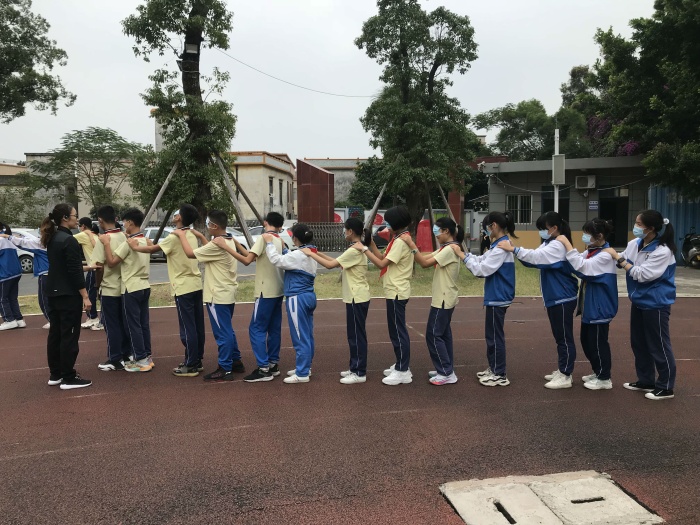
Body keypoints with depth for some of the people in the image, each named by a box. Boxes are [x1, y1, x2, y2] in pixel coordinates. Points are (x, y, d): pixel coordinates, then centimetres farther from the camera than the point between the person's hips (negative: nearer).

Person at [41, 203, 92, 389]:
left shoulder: (52, 239, 11)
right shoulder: (69, 240, -17)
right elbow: (75, 272, -20)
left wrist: (87, 267, 26)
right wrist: (85, 296, -18)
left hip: (54, 293, 9)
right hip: (68, 295, -9)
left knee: (55, 334, 13)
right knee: (69, 335, -4)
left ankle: (55, 374, 22)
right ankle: (68, 378, 1)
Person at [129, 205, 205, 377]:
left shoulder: (174, 237, -13)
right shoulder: (191, 235, 11)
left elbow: (153, 249, -6)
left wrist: (135, 247, 11)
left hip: (184, 288, -8)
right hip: (195, 285, 8)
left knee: (188, 329, -3)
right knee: (197, 327, 12)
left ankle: (190, 366, 2)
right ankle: (197, 361, 20)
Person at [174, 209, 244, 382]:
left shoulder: (217, 245, -21)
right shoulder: (229, 241, 9)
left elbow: (190, 253, -18)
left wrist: (182, 235, -5)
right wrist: (200, 237, 22)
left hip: (218, 296, -10)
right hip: (228, 294, 10)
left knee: (222, 332, -3)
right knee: (227, 330, 19)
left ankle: (225, 369, 4)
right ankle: (236, 362, 28)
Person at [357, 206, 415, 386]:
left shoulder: (401, 242, -18)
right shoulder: (399, 239, 14)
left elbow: (381, 264, -22)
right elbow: (383, 258, 11)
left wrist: (364, 249, -16)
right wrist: (371, 243, 4)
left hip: (397, 292, -11)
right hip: (395, 291, 11)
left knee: (398, 331, -5)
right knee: (396, 330, 16)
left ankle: (403, 371, 2)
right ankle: (400, 365, 25)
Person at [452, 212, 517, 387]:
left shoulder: (502, 247, -20)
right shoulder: (498, 245, 11)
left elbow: (482, 269, -22)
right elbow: (483, 261, 9)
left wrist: (462, 255, -17)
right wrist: (462, 253, -1)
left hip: (498, 298, -10)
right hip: (496, 297, 10)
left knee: (495, 336, -1)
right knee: (492, 335, 17)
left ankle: (500, 375, 9)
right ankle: (493, 369, 27)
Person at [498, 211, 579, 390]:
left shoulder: (558, 246, -19)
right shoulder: (549, 244, 12)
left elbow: (536, 256, -32)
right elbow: (535, 259, 3)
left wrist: (513, 249, -34)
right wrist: (515, 250, -12)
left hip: (563, 299, -10)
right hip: (554, 298, 10)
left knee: (564, 337, -3)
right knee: (559, 336, 16)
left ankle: (566, 376, 4)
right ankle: (562, 371, 27)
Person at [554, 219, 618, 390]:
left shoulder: (605, 256, -20)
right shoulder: (590, 252, 9)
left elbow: (581, 266, -31)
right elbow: (578, 267, 11)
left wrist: (567, 244, -29)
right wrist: (564, 248, -4)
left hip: (600, 307, -9)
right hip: (589, 306, 9)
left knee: (598, 342, 1)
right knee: (587, 341, 17)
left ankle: (604, 378, 15)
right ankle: (597, 372, 32)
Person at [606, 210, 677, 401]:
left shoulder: (663, 251, -22)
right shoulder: (634, 244, -2)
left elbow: (641, 274, -25)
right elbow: (620, 263, 11)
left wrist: (618, 257, -22)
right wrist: (612, 255, -5)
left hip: (656, 304, -8)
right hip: (639, 301, 8)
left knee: (658, 346, 3)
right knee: (639, 344, 17)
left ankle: (665, 387, 18)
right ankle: (645, 381, 32)